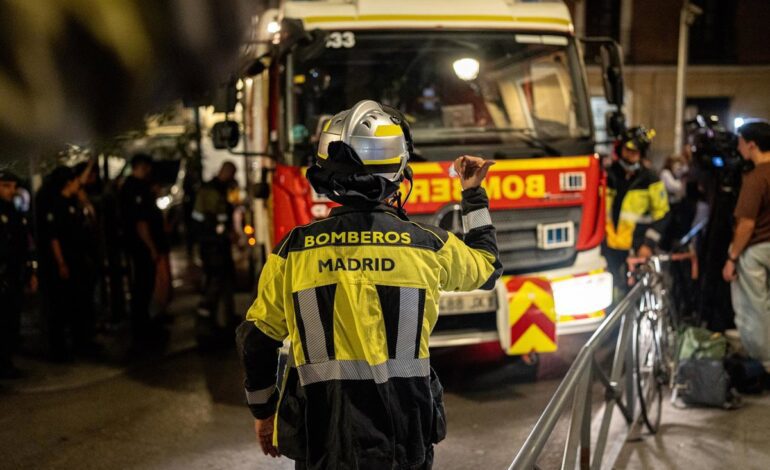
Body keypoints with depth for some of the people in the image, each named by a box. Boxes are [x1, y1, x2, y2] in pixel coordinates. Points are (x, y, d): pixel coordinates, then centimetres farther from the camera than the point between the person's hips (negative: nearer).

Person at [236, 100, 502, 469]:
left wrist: (263, 411, 19)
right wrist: (474, 195, 27)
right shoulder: (428, 245, -7)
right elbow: (486, 267, 15)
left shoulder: (294, 250, -5)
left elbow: (257, 339, 4)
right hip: (404, 438, 0)